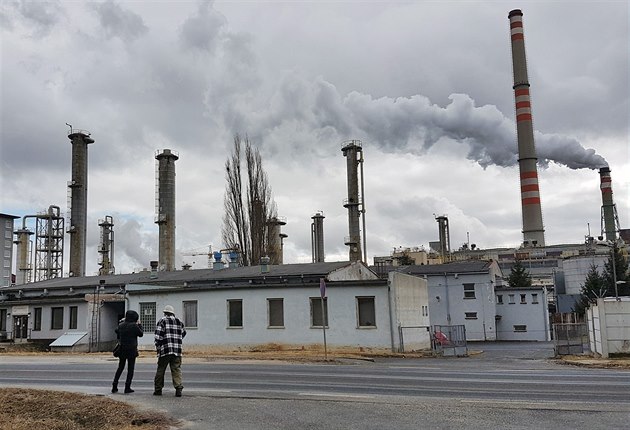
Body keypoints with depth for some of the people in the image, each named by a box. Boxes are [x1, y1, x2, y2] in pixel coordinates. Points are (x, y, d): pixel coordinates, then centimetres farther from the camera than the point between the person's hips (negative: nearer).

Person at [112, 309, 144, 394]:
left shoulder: (121, 325, 1)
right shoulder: (134, 326, -14)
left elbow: (117, 332, 19)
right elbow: (141, 334, -3)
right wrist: (139, 325, 12)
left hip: (122, 349, 5)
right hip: (131, 350, -5)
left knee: (120, 367, 16)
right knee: (130, 369, 4)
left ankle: (114, 386, 14)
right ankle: (127, 388, 2)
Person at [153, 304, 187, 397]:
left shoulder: (162, 321, -1)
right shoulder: (179, 321, 12)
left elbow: (158, 336, -8)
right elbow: (183, 333, 23)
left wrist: (158, 347, 1)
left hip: (165, 351, -3)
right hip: (177, 351, 3)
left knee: (161, 370, 9)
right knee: (176, 369, 3)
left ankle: (158, 389, 17)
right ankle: (178, 388, -11)